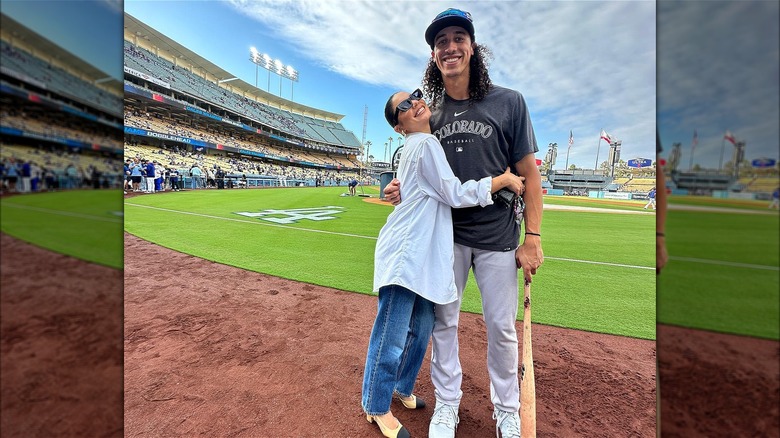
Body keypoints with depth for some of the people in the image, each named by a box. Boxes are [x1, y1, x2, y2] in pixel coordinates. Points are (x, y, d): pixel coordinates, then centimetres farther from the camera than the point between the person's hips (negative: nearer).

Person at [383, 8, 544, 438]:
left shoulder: (509, 102, -2)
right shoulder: (429, 114, 6)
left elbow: (528, 173, -3)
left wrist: (532, 238, -9)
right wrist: (401, 188, -9)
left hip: (498, 238, -1)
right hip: (446, 234, 2)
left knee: (502, 327, 10)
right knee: (443, 321, 10)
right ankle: (447, 403, 33)